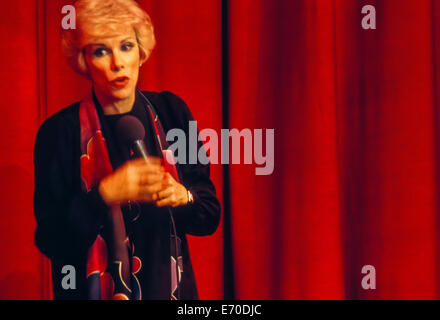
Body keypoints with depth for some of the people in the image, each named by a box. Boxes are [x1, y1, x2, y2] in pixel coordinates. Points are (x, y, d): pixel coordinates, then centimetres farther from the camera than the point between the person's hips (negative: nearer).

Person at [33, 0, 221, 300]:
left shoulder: (171, 112, -4)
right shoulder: (59, 131, -12)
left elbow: (210, 217, 0)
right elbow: (49, 240, -14)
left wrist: (183, 197, -20)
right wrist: (104, 195, -25)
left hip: (169, 285, 3)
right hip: (95, 288, -2)